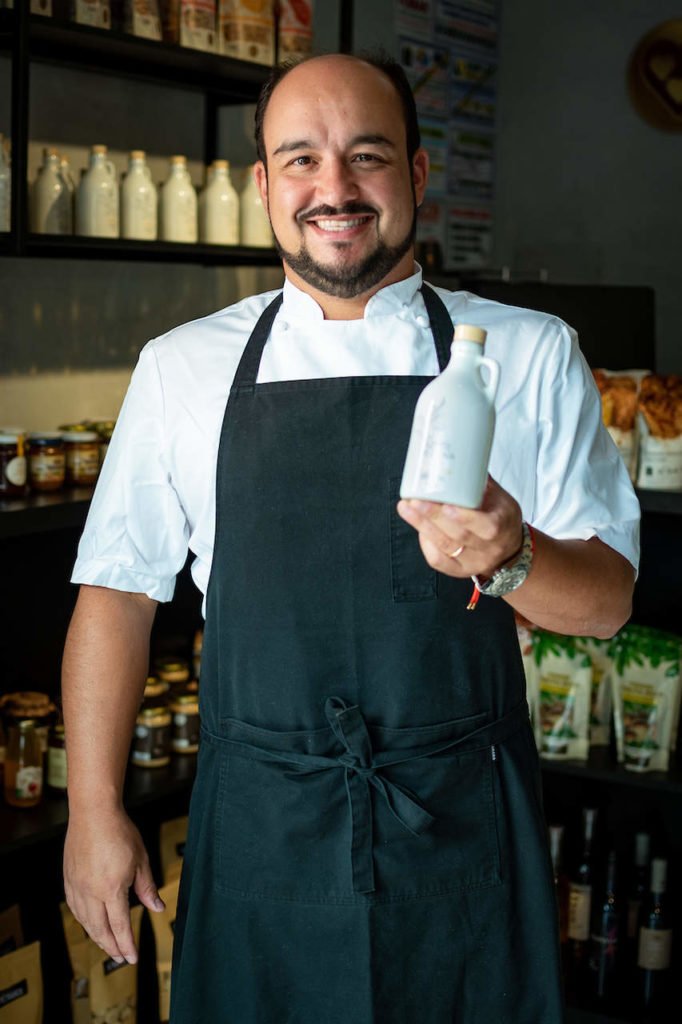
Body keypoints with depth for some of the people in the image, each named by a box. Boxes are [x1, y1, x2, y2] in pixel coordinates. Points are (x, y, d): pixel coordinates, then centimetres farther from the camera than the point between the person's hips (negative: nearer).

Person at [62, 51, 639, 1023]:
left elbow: (608, 598, 0)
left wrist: (510, 561, -22)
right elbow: (119, 587, 6)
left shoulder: (531, 354, 1)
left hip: (462, 828, 0)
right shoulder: (181, 367, 4)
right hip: (257, 828, 1)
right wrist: (94, 809, 0)